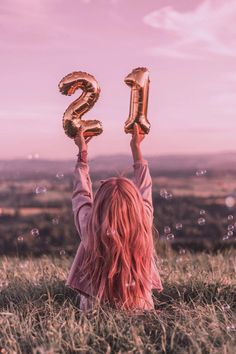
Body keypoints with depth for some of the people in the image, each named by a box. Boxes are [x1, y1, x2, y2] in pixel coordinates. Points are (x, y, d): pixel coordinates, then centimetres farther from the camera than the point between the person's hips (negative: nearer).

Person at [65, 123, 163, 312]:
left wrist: (83, 151, 10)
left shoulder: (90, 230, -23)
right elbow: (144, 191, 0)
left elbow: (81, 195, -2)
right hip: (140, 316, 1)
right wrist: (136, 147, 12)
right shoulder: (143, 229, -20)